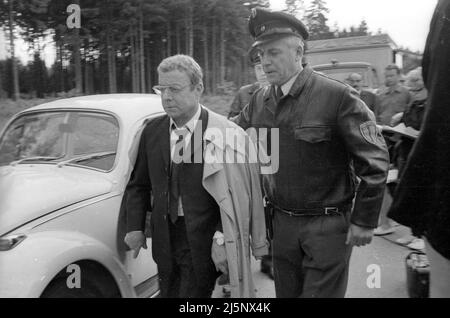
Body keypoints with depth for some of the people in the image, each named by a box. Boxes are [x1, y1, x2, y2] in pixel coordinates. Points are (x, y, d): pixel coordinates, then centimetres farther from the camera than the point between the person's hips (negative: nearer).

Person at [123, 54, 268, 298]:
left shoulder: (223, 134, -14)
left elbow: (236, 194, -15)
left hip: (204, 242, -5)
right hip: (164, 239, 6)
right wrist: (135, 227, 1)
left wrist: (223, 239, -21)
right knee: (168, 293, 19)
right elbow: (138, 184, 10)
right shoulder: (152, 130, 4)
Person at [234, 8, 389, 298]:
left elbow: (375, 160, -12)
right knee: (286, 292, 19)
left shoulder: (338, 96, -15)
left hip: (328, 225, -5)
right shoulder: (259, 101, 2)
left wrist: (364, 220, -10)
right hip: (281, 222, 5)